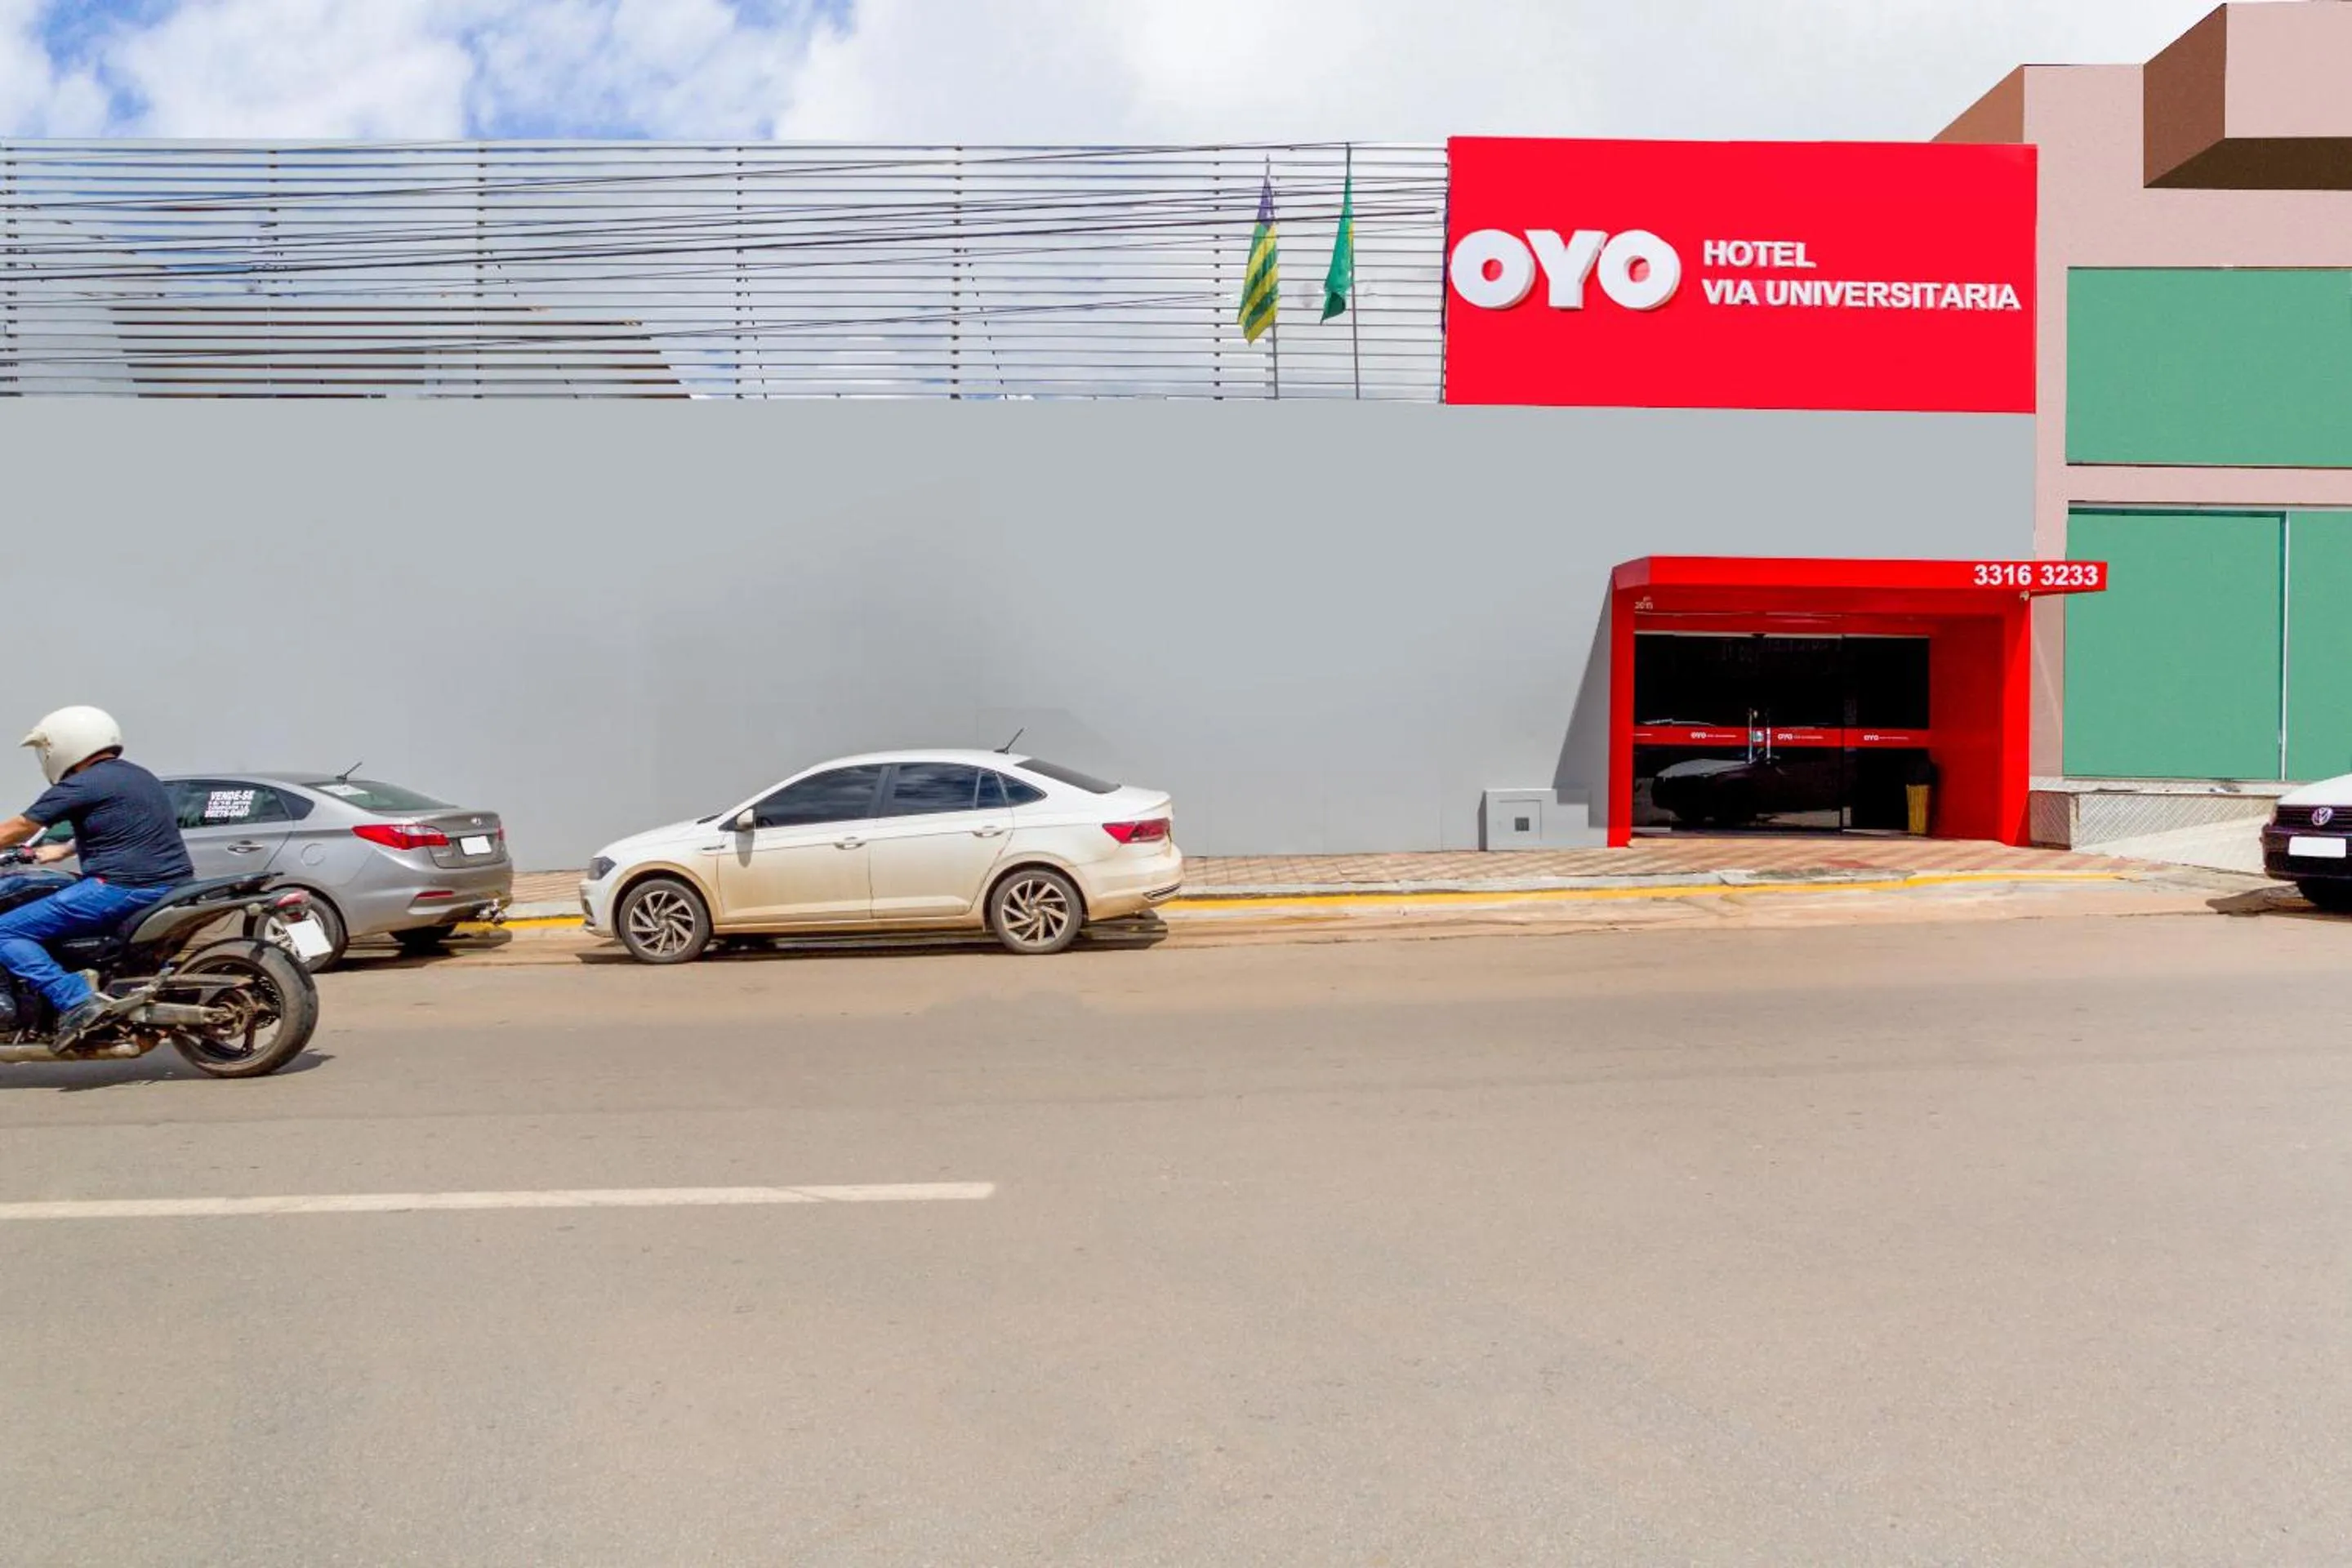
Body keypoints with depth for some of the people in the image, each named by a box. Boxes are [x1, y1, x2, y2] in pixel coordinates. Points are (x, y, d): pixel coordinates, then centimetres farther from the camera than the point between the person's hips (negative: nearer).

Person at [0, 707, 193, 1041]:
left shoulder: (80, 785, -6)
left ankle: (76, 1001, -20)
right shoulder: (139, 776, 20)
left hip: (123, 887, -9)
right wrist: (63, 850, 46)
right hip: (173, 885, 9)